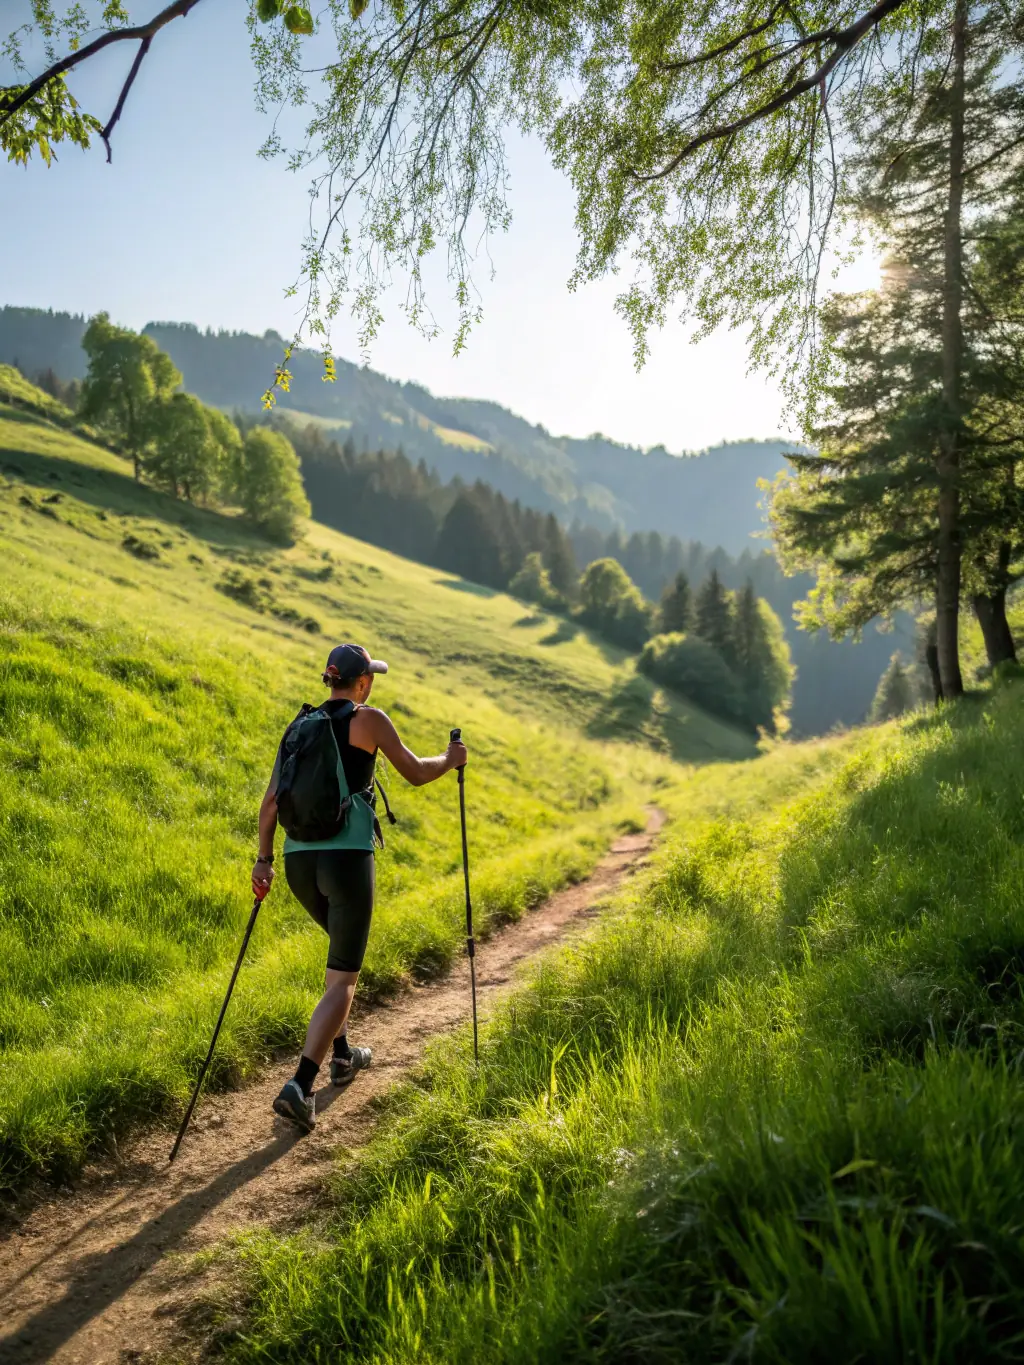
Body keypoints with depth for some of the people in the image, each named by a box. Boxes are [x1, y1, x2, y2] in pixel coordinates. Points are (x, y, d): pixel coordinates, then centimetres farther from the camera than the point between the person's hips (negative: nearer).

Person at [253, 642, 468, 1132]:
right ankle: (300, 1086, -14)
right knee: (343, 978, 0)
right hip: (347, 857, -6)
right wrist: (451, 759, 23)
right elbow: (415, 773, 5)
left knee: (343, 948, 30)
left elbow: (271, 801, 8)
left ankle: (342, 1055, 36)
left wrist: (264, 860, 11)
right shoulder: (368, 719, -3)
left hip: (299, 858, 6)